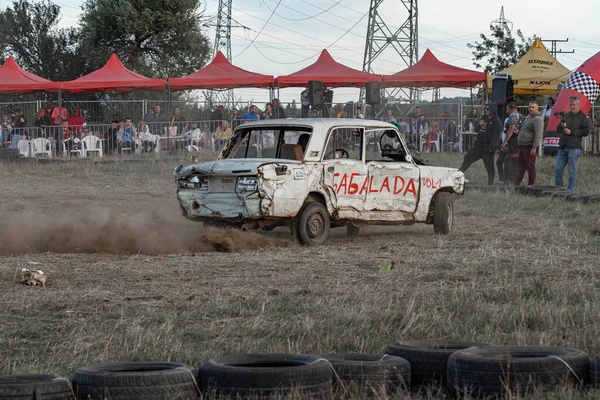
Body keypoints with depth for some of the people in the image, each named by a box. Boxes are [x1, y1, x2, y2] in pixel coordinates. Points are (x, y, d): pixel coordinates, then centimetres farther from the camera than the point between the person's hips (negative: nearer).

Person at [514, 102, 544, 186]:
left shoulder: (537, 119, -12)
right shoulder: (528, 117, 20)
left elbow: (538, 134, -20)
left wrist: (534, 148, -24)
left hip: (529, 147, -10)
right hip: (522, 146, 10)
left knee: (530, 167, -5)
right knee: (520, 166, 9)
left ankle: (531, 185, -1)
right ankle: (516, 184, 11)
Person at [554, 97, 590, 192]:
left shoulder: (584, 117, 2)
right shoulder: (566, 116, 19)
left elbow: (586, 132, -7)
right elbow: (558, 130, 21)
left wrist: (571, 132, -11)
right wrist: (562, 126, -3)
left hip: (574, 148, -5)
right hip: (563, 147, 5)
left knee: (572, 170, -2)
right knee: (558, 170, 2)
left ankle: (571, 189, 4)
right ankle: (558, 188, 11)